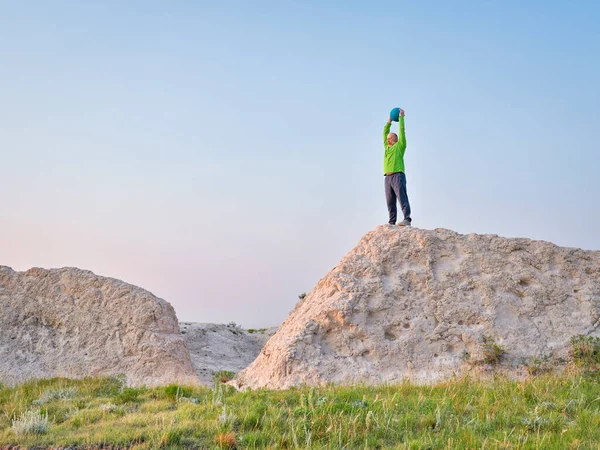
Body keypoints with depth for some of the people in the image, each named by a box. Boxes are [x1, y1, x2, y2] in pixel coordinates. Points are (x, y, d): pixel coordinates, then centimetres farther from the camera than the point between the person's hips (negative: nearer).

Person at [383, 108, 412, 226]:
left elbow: (402, 130, 7)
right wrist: (389, 121, 35)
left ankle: (407, 219, -25)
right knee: (390, 201, 3)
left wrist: (401, 117, 14)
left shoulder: (399, 146, 8)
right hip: (388, 177, 7)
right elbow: (385, 133, 30)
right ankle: (391, 222, 3)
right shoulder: (387, 147, 24)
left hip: (398, 175, -7)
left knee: (402, 198, -15)